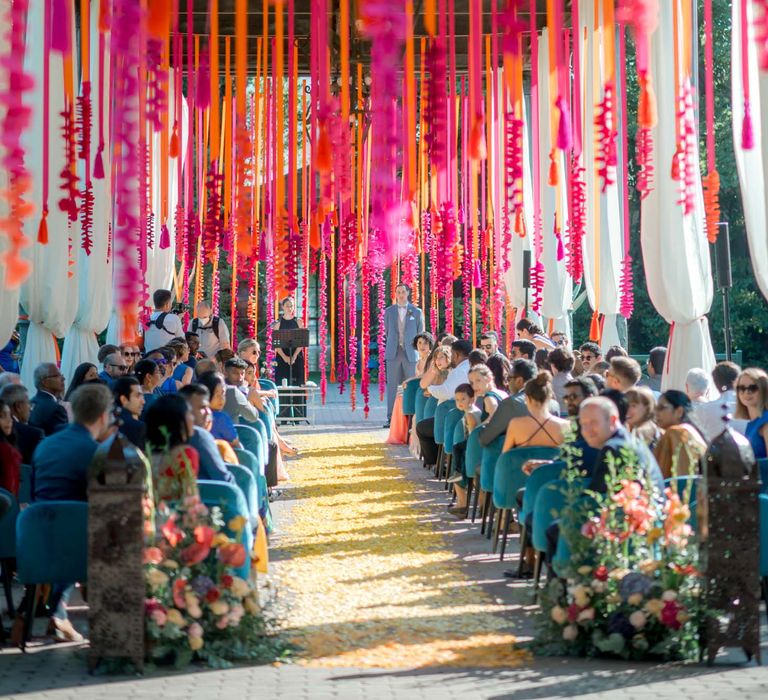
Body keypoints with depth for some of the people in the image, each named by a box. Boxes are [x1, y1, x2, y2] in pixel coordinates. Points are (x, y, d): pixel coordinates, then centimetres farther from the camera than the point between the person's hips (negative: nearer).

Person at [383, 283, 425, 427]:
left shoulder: (417, 312, 5)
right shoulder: (388, 311, 8)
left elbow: (420, 334, 10)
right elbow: (387, 332, 16)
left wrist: (416, 349, 7)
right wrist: (393, 345, 11)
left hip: (410, 354, -1)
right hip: (393, 353, 1)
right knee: (392, 386, -1)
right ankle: (391, 418, 1)